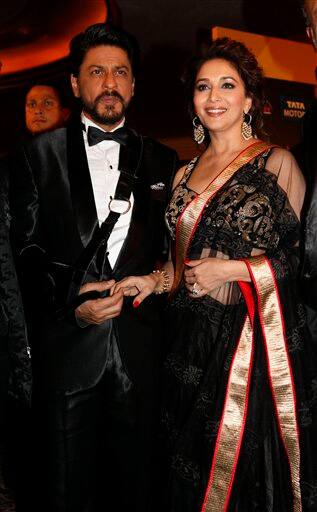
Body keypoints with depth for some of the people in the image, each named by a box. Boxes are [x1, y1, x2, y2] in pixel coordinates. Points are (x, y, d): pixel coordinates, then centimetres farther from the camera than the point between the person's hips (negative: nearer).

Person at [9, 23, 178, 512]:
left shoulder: (162, 160, 10)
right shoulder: (38, 155, 4)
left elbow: (171, 249, 12)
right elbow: (27, 248, -2)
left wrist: (157, 281, -5)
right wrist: (70, 304, -13)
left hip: (140, 348, 2)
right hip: (66, 347, -1)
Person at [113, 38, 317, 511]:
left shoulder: (277, 163, -3)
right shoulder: (185, 175, 12)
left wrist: (229, 270, -14)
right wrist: (154, 280, 1)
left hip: (257, 336, -4)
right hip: (194, 339, 5)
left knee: (250, 464, 6)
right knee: (192, 466, 15)